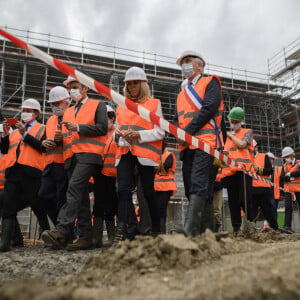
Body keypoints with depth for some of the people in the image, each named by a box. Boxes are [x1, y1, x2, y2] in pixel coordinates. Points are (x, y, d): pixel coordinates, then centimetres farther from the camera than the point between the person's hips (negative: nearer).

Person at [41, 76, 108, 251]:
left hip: (89, 154, -7)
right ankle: (86, 237, 5)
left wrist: (78, 128, -12)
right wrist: (60, 136, 4)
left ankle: (62, 232, -30)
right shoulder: (68, 112, 28)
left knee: (74, 187, -24)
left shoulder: (98, 105, 9)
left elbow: (103, 128, -5)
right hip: (71, 156, 7)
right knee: (81, 197, 3)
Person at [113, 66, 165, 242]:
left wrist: (138, 134, -14)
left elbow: (160, 132, 0)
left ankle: (156, 230, 15)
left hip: (145, 153, -3)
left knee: (148, 192, 0)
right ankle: (121, 232, -13)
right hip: (125, 152, 4)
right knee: (123, 189, -10)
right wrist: (117, 135, 2)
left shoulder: (154, 104, 7)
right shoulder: (121, 106, 20)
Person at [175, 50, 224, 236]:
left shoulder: (211, 82, 9)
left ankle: (190, 231, -27)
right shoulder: (182, 94, 29)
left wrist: (188, 131, -12)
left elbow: (209, 108, -8)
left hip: (206, 143, -7)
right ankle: (209, 231, 8)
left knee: (199, 186, -19)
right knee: (195, 190, 2)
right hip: (187, 146, 7)